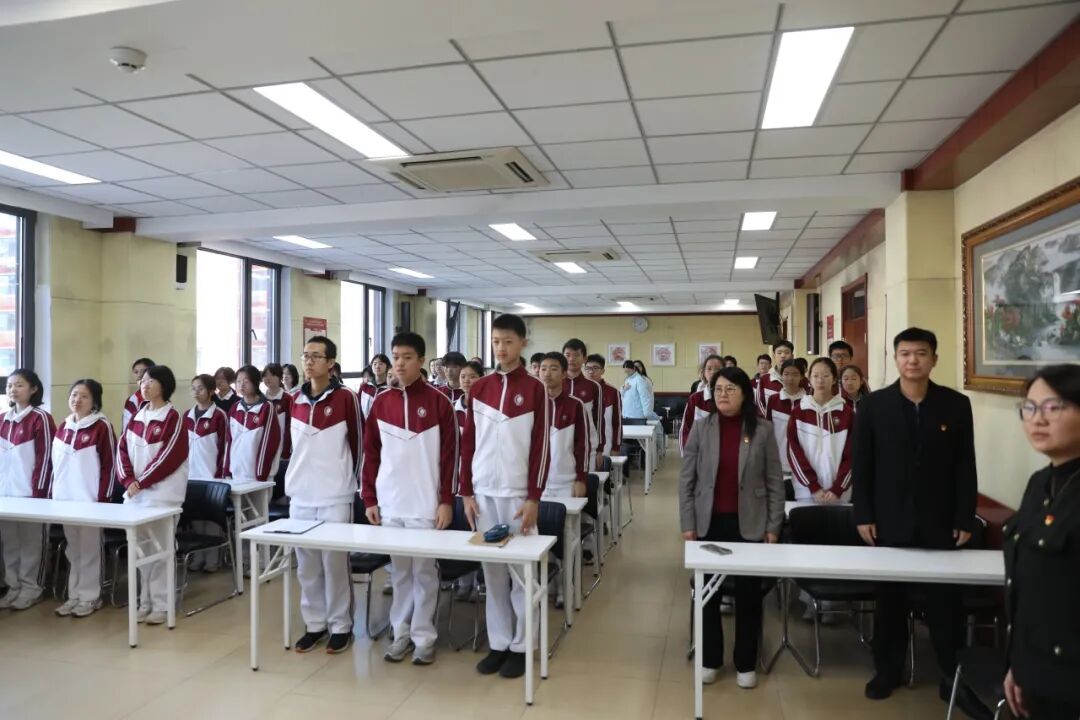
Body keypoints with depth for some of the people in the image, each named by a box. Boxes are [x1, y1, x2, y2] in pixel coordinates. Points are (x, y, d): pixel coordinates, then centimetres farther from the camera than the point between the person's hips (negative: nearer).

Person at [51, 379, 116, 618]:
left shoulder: (102, 427, -9)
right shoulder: (63, 427, 10)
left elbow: (109, 465, -11)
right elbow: (56, 463, 15)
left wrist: (103, 498, -14)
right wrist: (53, 493, 11)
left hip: (90, 498, -6)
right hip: (65, 498, 6)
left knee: (89, 549, 3)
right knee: (73, 549, 14)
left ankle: (89, 597, 13)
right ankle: (74, 595, 24)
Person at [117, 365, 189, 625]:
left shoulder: (173, 417, -7)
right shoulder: (137, 417, 13)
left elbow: (170, 455, -14)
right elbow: (123, 449, 8)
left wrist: (142, 481, -13)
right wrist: (129, 480, -6)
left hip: (162, 493, -6)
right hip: (135, 492, 7)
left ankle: (161, 605, 5)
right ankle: (146, 602, 21)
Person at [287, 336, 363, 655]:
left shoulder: (345, 398, -7)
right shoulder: (296, 401, 9)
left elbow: (357, 443, -2)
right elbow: (295, 446, 17)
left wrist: (351, 481, 2)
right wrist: (297, 480, 14)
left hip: (336, 496, -5)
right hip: (300, 496, 5)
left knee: (334, 562, 2)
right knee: (306, 565, 11)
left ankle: (341, 626, 16)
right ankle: (314, 624, 25)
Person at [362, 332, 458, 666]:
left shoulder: (439, 402, -5)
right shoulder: (380, 402, 6)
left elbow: (450, 455, -6)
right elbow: (370, 453, 8)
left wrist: (447, 501, -9)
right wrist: (369, 498, 5)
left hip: (426, 503, -3)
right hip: (389, 503, 4)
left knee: (424, 571, 5)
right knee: (399, 571, 13)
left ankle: (424, 637, 17)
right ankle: (401, 633, 25)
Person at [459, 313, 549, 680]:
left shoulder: (535, 389, -4)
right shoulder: (479, 388, 7)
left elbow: (540, 447, -6)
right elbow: (468, 443, 8)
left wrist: (534, 498, -10)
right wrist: (466, 491, 4)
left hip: (518, 493, -3)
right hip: (484, 493, 4)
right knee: (492, 570, 10)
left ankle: (519, 646, 17)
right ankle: (498, 643, 22)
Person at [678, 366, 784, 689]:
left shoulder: (763, 430, -3)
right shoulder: (701, 428, -2)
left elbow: (775, 482, 1)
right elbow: (686, 479, 0)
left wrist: (773, 527, -3)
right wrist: (688, 524, -4)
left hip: (749, 524, -1)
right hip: (710, 523, 1)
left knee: (748, 594, 8)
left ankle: (745, 664, 26)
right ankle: (710, 659, 27)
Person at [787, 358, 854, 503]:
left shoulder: (847, 412, 4)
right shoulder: (798, 411, 3)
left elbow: (851, 455, 1)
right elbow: (794, 452, -2)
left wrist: (837, 489, -8)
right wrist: (813, 487, -9)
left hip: (839, 494, 0)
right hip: (806, 492, 0)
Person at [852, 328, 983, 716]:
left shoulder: (956, 404, -1)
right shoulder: (873, 405, -2)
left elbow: (965, 466, 1)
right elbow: (861, 465, -1)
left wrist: (965, 519, -2)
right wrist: (863, 515, -5)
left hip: (940, 522, 0)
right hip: (890, 522, 0)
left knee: (945, 601, 8)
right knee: (890, 599, 12)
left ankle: (953, 677, 23)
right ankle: (887, 670, 26)